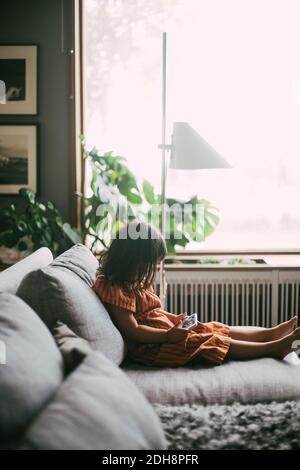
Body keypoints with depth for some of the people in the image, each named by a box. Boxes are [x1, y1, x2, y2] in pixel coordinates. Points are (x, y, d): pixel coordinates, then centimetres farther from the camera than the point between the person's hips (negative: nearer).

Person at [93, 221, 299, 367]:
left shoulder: (132, 281, 10)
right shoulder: (115, 288, -23)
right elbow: (132, 331, -26)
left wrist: (174, 319, 8)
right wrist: (169, 335, -26)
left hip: (166, 332, 10)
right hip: (150, 347, -10)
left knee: (216, 329, 4)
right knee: (212, 342, -14)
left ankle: (271, 332, 5)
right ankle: (272, 348, -11)